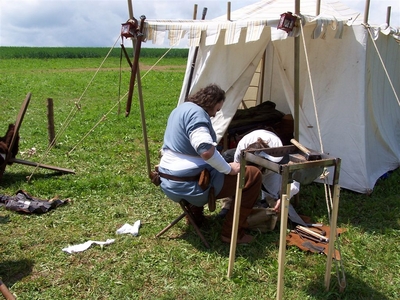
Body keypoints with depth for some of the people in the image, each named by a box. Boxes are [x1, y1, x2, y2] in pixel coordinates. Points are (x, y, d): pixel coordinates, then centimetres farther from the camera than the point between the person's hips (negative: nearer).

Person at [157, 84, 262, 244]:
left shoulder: (181, 108, 15)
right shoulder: (196, 112, -17)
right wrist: (228, 169, -15)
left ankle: (195, 214, 36)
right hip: (188, 186, -10)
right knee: (254, 175, -2)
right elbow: (206, 150, -31)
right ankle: (231, 233, 4)